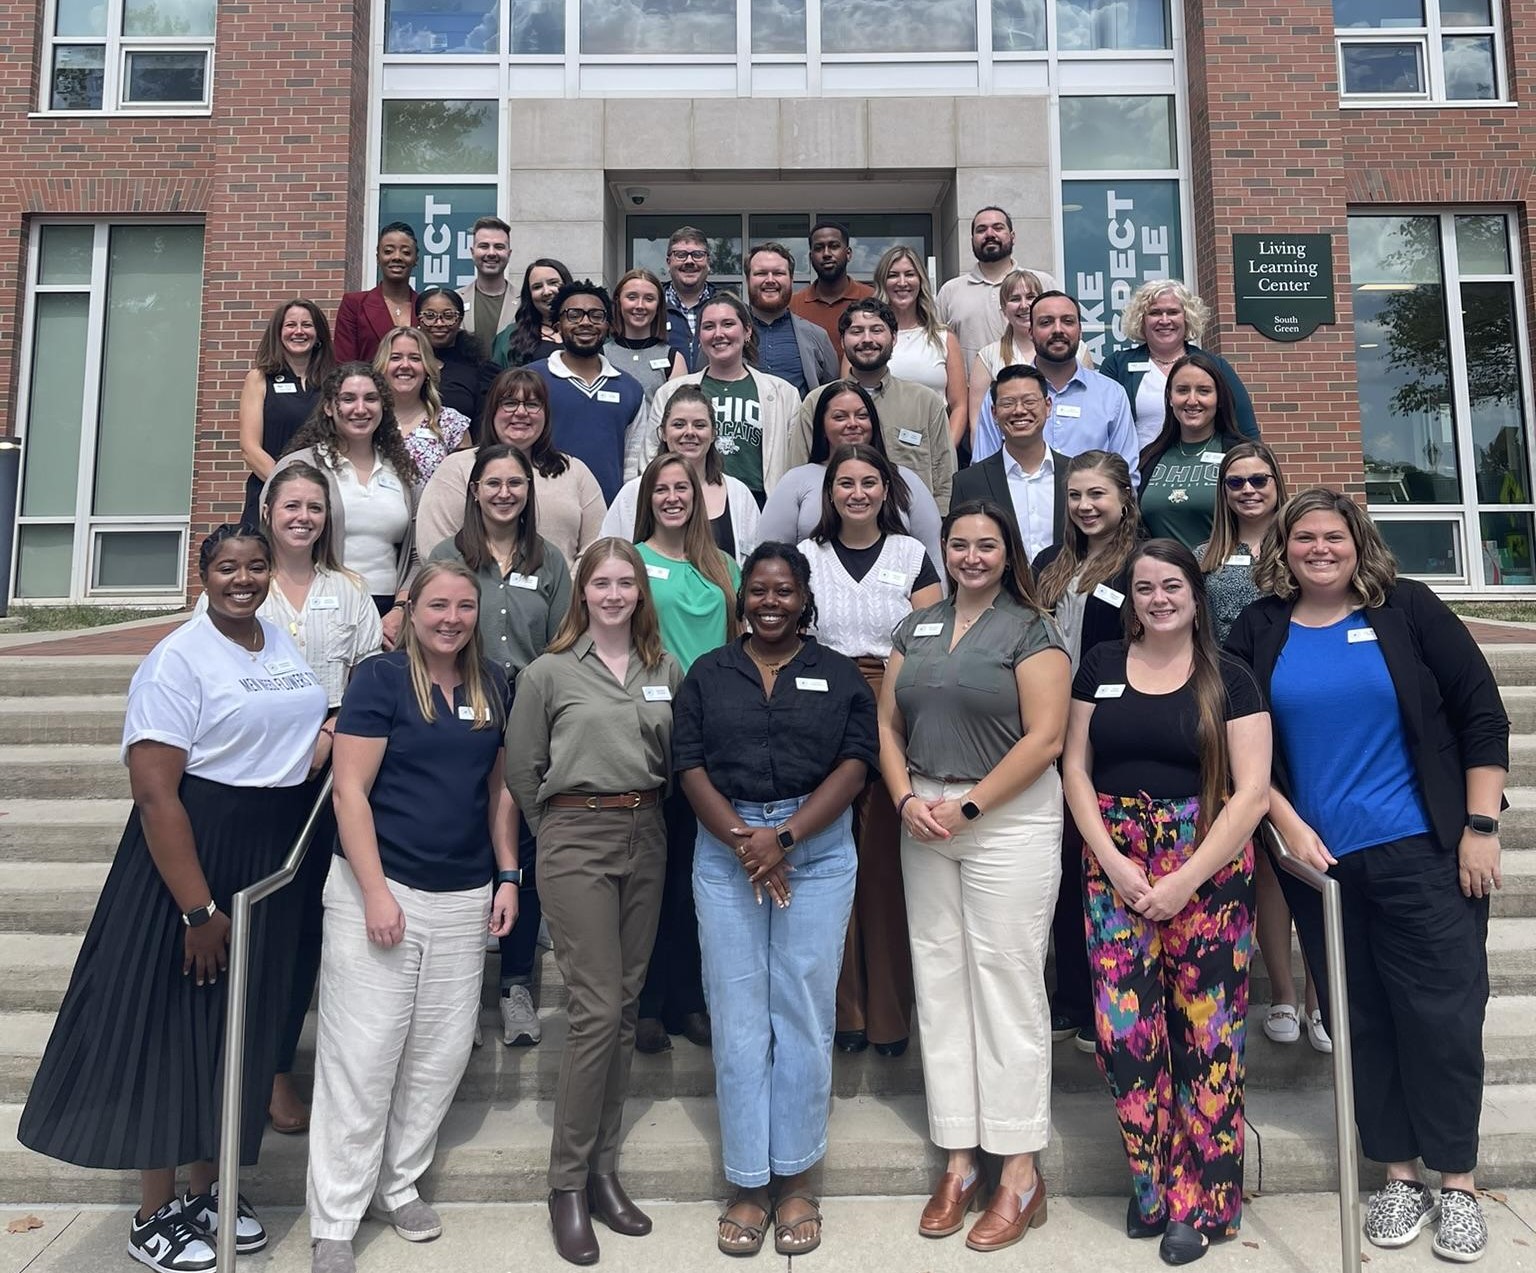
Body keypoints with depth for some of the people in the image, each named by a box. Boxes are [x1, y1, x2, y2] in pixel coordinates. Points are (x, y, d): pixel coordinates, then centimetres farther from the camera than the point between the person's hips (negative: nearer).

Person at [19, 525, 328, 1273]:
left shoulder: (283, 644, 8)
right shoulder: (178, 660, -16)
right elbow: (154, 792, -21)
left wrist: (337, 732, 0)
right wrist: (197, 908, -23)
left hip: (269, 865, 7)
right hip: (190, 856, -7)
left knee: (236, 1030, 16)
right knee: (172, 1030, 5)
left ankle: (205, 1192, 34)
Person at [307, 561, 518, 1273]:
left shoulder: (493, 687, 8)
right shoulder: (380, 678, -7)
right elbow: (350, 790, -10)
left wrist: (507, 877, 8)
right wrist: (375, 892, -15)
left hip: (464, 897, 5)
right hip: (380, 888, -5)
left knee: (442, 1053, 11)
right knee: (361, 1056, 1)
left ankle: (397, 1185, 31)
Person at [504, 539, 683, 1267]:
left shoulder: (666, 671, 7)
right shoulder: (548, 672, -1)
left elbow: (677, 760, 12)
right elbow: (522, 770, 3)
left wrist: (643, 820, 6)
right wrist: (562, 830, 7)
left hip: (646, 840, 4)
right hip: (575, 841, -4)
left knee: (625, 1008, 9)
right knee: (597, 1010, -6)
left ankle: (604, 1171, 22)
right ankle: (568, 1185, 9)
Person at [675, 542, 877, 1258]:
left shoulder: (839, 675, 6)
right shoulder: (708, 675, 9)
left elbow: (854, 765, -3)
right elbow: (690, 766, 1)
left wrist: (784, 836, -14)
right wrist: (742, 840, -12)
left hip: (818, 854, -1)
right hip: (725, 855, 1)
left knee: (804, 1016, 4)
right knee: (737, 1019, 4)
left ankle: (795, 1178, 19)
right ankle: (747, 1183, 17)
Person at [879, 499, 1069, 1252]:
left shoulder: (1030, 631, -3)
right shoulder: (915, 630, 12)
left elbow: (1043, 739, -11)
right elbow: (888, 724, 10)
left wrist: (968, 807, -13)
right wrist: (906, 800, -5)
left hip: (1010, 820, -5)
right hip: (924, 824, 5)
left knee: (1008, 987, 0)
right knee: (939, 984, 8)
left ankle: (1020, 1173, 12)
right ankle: (959, 1160, 20)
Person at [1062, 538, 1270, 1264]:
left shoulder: (1230, 679, 0)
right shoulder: (1102, 666, 7)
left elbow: (1252, 792, -5)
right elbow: (1075, 768, 6)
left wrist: (1186, 879, -13)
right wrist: (1112, 861, -6)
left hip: (1208, 869, -2)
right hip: (1114, 865, 2)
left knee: (1205, 1028, 2)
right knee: (1125, 1027, 0)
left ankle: (1201, 1200, 19)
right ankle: (1152, 1184, 20)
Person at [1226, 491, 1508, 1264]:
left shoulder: (1408, 610, -2)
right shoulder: (1257, 632, 3)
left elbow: (1481, 715, -2)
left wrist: (1480, 827, -6)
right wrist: (1287, 824, -5)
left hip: (1424, 853, -2)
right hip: (1319, 860, 2)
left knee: (1441, 1013, 2)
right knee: (1361, 1021, 10)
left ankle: (1457, 1182, 20)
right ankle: (1398, 1174, 25)